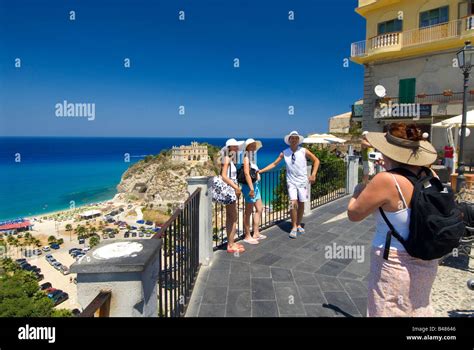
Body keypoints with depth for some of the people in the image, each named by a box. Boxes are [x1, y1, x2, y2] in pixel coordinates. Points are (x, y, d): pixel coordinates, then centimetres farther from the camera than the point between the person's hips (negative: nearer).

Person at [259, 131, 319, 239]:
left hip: (302, 181, 1)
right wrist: (260, 171, 0)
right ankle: (294, 228, 0)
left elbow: (316, 160, 5)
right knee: (293, 203, -14)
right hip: (291, 182, 0)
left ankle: (298, 225, 27)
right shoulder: (284, 153, -1)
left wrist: (313, 174, -3)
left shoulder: (303, 151, -4)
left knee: (301, 204, 6)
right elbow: (274, 164, 6)